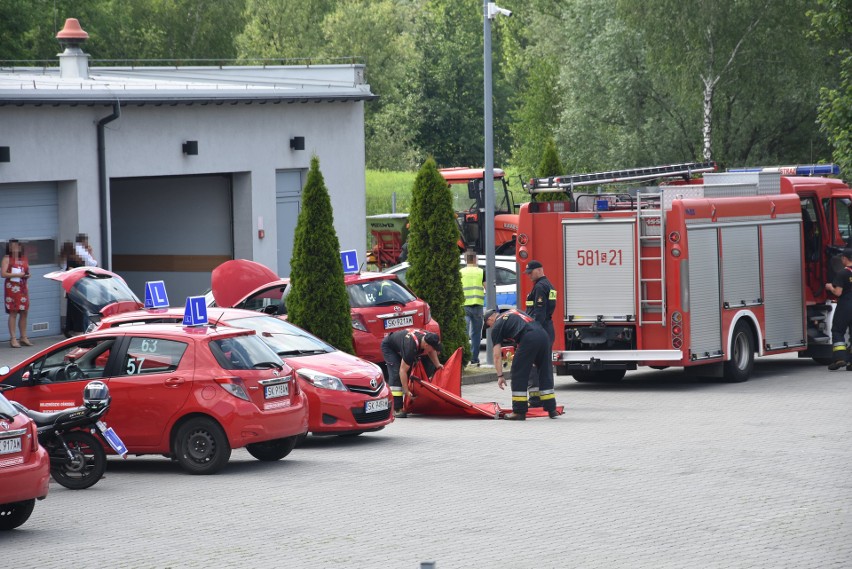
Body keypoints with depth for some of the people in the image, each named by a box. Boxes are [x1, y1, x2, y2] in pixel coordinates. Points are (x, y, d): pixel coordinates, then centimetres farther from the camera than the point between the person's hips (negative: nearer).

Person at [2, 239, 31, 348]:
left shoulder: (24, 259, 13)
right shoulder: (7, 259, -3)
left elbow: (27, 272, 23)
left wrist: (27, 275, -1)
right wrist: (17, 275, -18)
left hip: (23, 288, 6)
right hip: (12, 288, -6)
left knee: (24, 312, 6)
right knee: (13, 313, -6)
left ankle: (24, 337, 14)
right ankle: (13, 339, -5)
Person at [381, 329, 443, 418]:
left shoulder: (428, 337, -22)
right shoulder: (411, 347, -44)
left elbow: (431, 351, 5)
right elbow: (403, 371, -38)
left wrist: (437, 365, -8)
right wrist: (406, 391, -36)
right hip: (389, 347, -8)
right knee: (396, 374, -21)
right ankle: (396, 409, -25)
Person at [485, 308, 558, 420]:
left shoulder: (496, 326, 13)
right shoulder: (513, 313, 33)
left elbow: (496, 355, 9)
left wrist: (500, 376, 11)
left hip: (529, 339, -7)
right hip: (543, 334, 7)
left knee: (519, 374, 6)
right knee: (545, 373, 16)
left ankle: (519, 411, 7)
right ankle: (551, 410, 20)